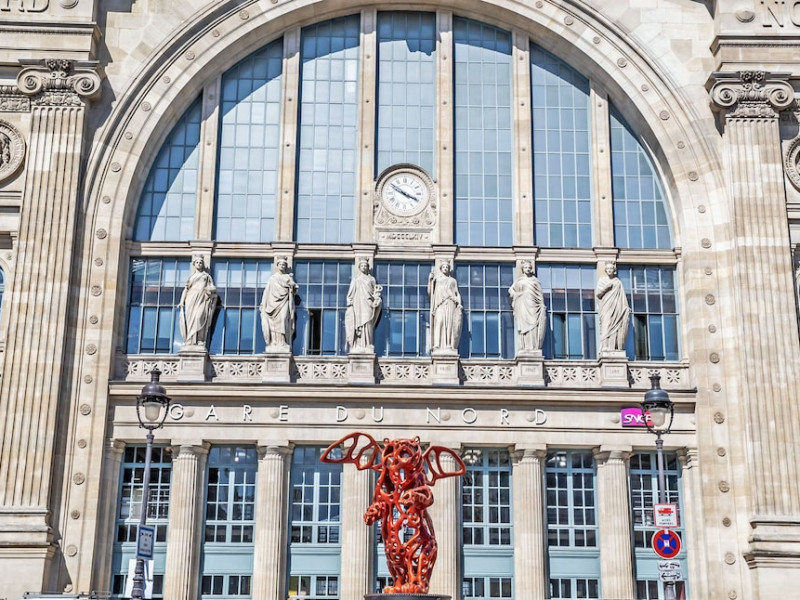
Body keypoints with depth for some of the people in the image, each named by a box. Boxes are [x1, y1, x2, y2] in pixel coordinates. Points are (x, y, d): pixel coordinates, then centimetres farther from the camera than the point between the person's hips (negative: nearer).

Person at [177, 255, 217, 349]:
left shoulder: (206, 275, 22)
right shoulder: (191, 277, 23)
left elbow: (213, 288, 15)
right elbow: (186, 289, 13)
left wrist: (208, 289, -10)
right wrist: (182, 302, 0)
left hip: (201, 300, -2)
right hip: (191, 299, 2)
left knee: (199, 318, -21)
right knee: (190, 319, -13)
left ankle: (200, 342, -27)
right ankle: (189, 342, -16)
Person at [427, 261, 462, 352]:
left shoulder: (453, 280, 26)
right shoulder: (436, 279, 24)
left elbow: (457, 293, 17)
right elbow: (430, 292, 14)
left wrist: (459, 303, 0)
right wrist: (430, 279, 4)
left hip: (450, 303, 1)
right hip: (440, 303, -1)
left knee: (450, 322, -14)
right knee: (439, 321, -20)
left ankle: (449, 345, -21)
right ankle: (437, 345, -31)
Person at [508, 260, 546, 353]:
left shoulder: (535, 280, 13)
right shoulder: (519, 281, 15)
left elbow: (540, 294, 9)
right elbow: (511, 290, 15)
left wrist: (542, 306, 1)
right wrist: (517, 294, 0)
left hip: (532, 306, 0)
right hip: (522, 306, 0)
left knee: (533, 326, -9)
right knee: (523, 326, -7)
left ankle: (534, 347, -12)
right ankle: (523, 348, -11)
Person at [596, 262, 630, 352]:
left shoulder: (618, 282, 14)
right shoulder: (602, 280, 12)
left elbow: (623, 298, 11)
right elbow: (597, 293, 3)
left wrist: (626, 309, 4)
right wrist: (606, 287, -10)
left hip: (616, 307, 1)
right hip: (606, 307, -1)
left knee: (616, 327, -7)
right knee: (606, 326, -15)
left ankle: (615, 347, -9)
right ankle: (605, 346, -23)